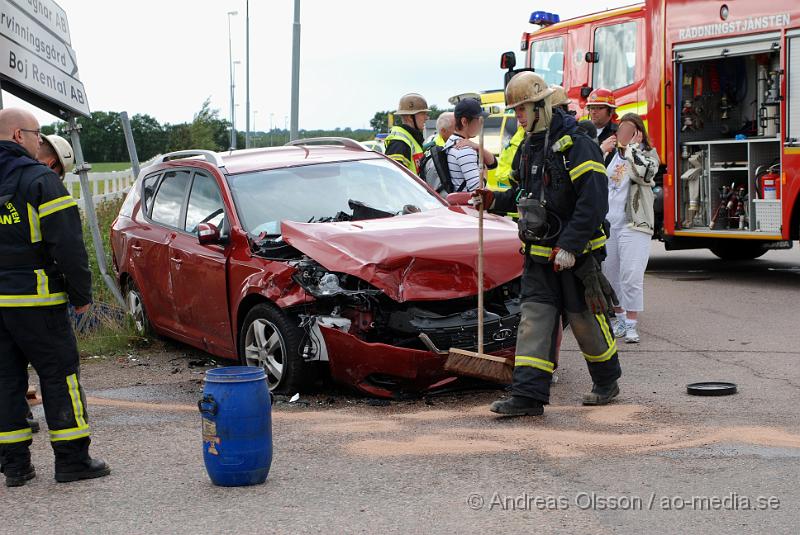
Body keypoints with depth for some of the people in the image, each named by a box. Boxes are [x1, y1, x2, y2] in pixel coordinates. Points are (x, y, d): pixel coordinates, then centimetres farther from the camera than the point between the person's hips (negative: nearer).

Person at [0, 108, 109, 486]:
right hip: (34, 299, -6)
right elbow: (67, 244, -13)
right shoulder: (39, 179, -9)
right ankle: (71, 459, 5)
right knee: (59, 375, 2)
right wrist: (81, 294, -5)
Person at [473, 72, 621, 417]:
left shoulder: (576, 145, -15)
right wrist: (494, 201, 7)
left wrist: (569, 246, -25)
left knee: (586, 320, 6)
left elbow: (593, 203, -21)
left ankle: (607, 382, 28)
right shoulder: (529, 148, 12)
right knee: (533, 321, -2)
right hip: (539, 254, 7)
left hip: (575, 254, -7)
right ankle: (529, 395, -5)